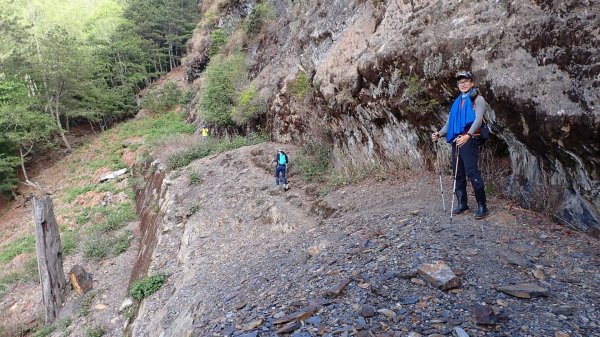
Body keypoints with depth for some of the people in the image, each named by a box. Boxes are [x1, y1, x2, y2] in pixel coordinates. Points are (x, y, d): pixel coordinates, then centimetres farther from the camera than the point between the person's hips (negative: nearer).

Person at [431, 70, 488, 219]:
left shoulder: (477, 99, 1)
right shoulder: (457, 101, 21)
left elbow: (478, 119, -14)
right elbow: (450, 122, 19)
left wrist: (468, 135, -30)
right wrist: (439, 133, 1)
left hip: (469, 140, -7)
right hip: (456, 140, 7)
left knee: (472, 172, -12)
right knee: (458, 173, 8)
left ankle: (482, 205, -6)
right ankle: (462, 203, 17)